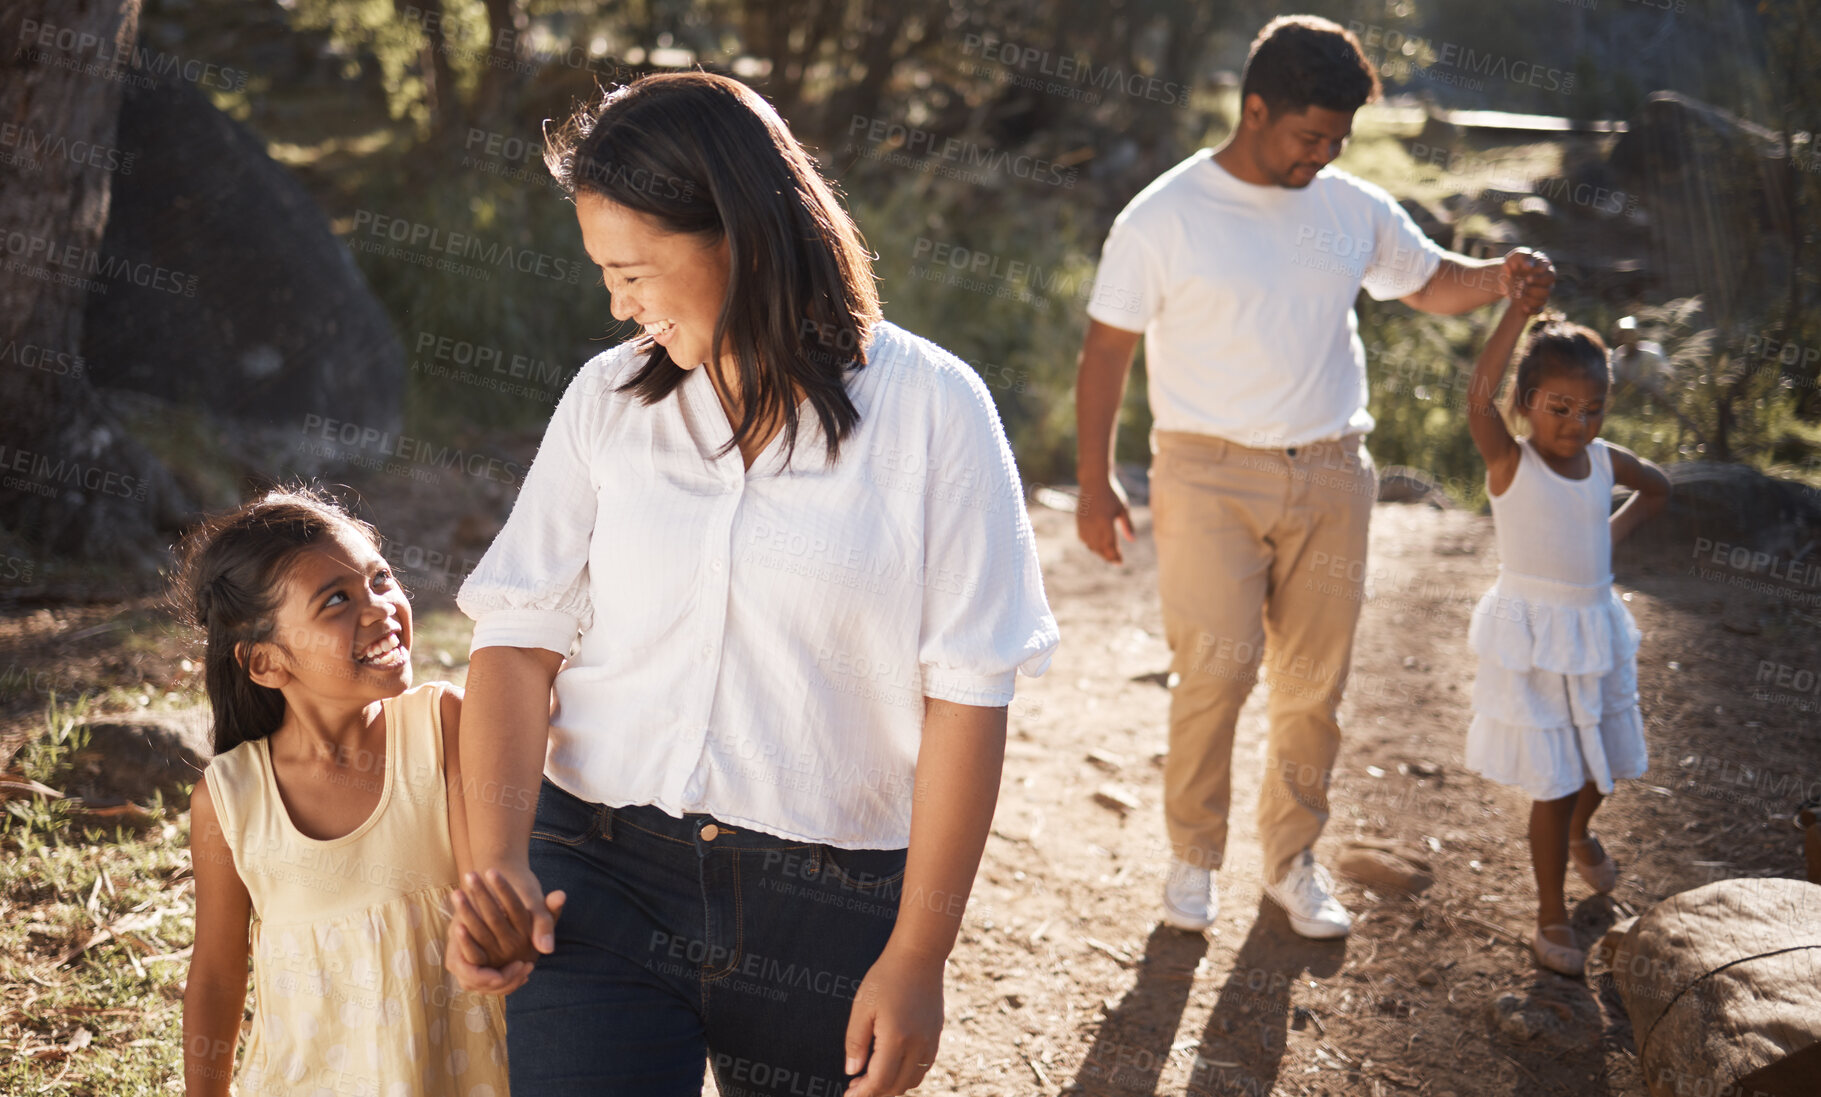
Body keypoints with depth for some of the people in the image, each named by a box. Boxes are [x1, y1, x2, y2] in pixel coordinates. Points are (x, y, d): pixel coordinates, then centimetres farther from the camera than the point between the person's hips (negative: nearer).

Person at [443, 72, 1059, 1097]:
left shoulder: (931, 408, -6)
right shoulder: (610, 398, 4)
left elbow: (969, 694, -7)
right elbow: (519, 634, 2)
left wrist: (918, 957, -8)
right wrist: (496, 855, -14)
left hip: (830, 901, -1)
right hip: (603, 875, 2)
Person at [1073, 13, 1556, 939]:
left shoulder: (1354, 210, 6)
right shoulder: (1163, 219, -6)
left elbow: (1430, 282, 19)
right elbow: (1106, 350, -2)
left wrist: (1497, 278, -4)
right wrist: (1095, 484, -4)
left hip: (1330, 477, 4)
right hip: (1210, 477, -4)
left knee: (1315, 682, 8)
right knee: (1216, 672, -11)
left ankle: (1293, 860, 25)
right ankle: (1193, 855, 11)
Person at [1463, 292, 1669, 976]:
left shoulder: (1605, 460, 1)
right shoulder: (1510, 463, -14)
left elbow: (1657, 488, 23)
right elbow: (1479, 397, -34)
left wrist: (1615, 530, 7)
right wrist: (1520, 305, -34)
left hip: (1596, 631, 6)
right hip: (1533, 641, -6)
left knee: (1601, 763, 22)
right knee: (1554, 783, -1)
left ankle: (1579, 834, 55)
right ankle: (1551, 916, 15)